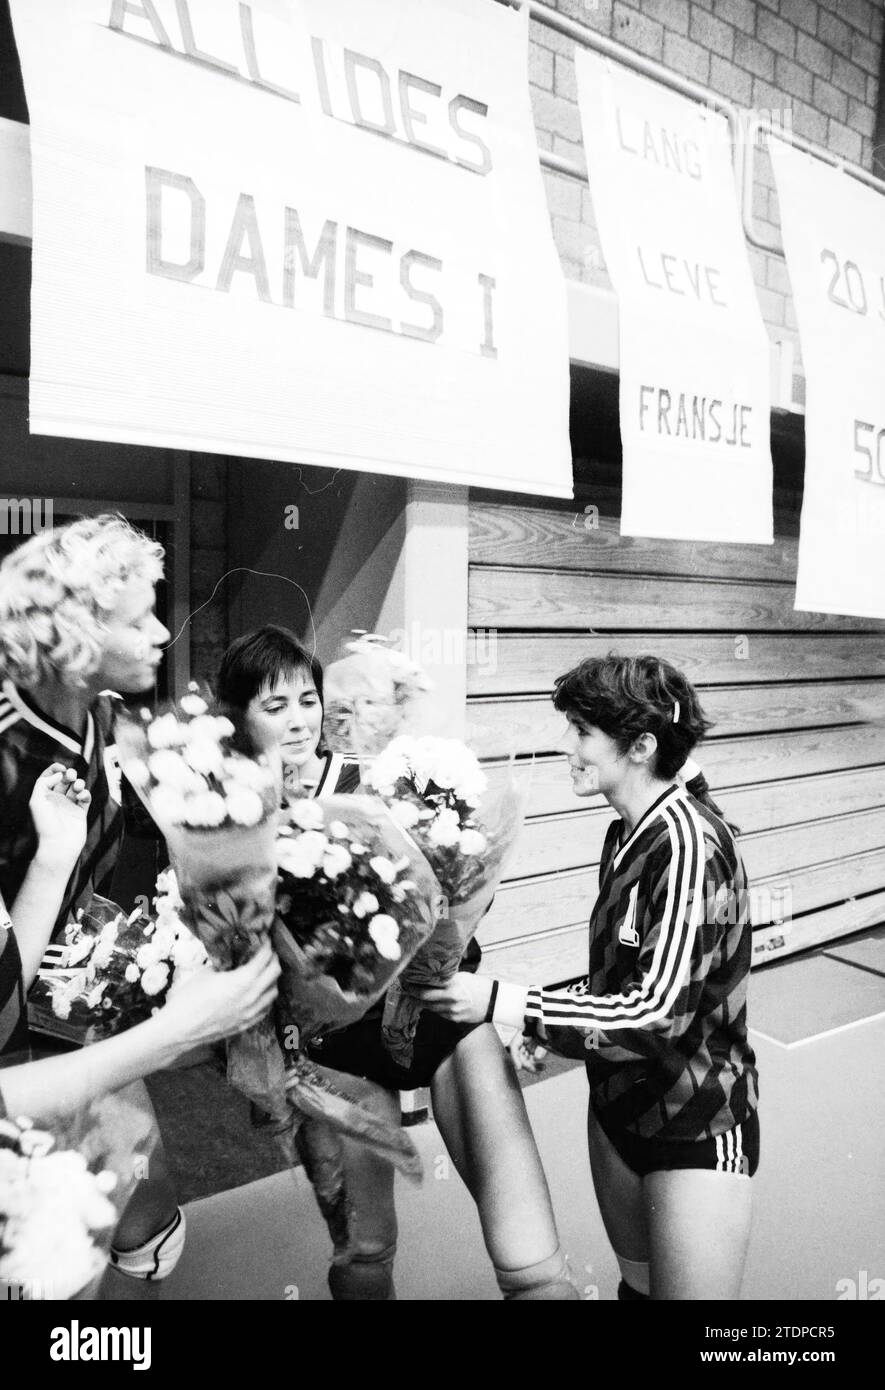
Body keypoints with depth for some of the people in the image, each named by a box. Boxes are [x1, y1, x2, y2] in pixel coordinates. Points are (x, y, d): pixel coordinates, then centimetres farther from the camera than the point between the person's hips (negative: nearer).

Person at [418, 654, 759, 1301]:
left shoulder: (688, 842, -25)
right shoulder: (627, 834, 0)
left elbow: (661, 1013, -29)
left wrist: (503, 1002, -28)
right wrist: (551, 1030, 5)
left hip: (696, 1128, -7)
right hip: (618, 1103, 8)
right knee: (636, 1281, 23)